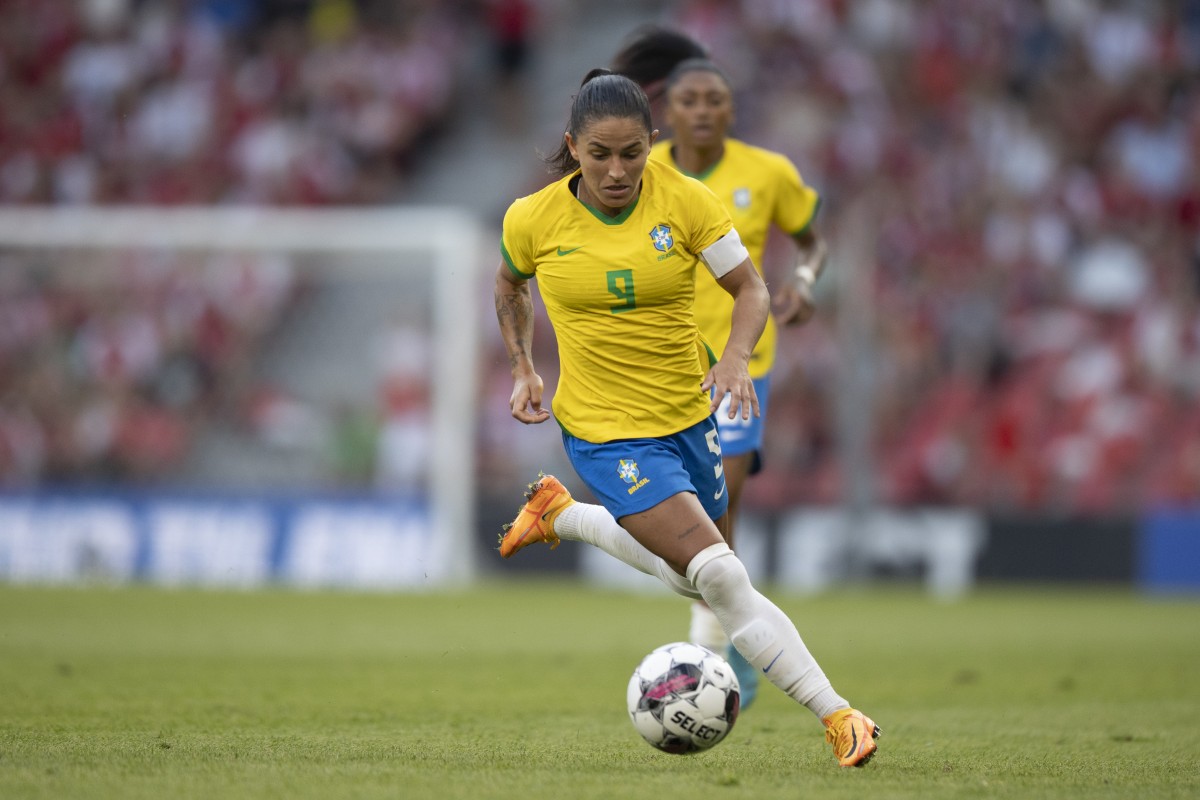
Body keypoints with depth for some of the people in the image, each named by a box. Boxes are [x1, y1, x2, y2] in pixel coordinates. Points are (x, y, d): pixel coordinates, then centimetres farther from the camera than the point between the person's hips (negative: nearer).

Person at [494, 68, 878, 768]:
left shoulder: (684, 200, -12)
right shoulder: (533, 220, -11)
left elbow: (751, 289, -8)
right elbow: (510, 285, 12)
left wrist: (737, 356, -25)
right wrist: (522, 368, 5)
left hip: (688, 414, 4)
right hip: (607, 430, -4)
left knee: (692, 573, 22)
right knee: (721, 578, -18)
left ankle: (559, 514, 42)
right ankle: (836, 717, -14)